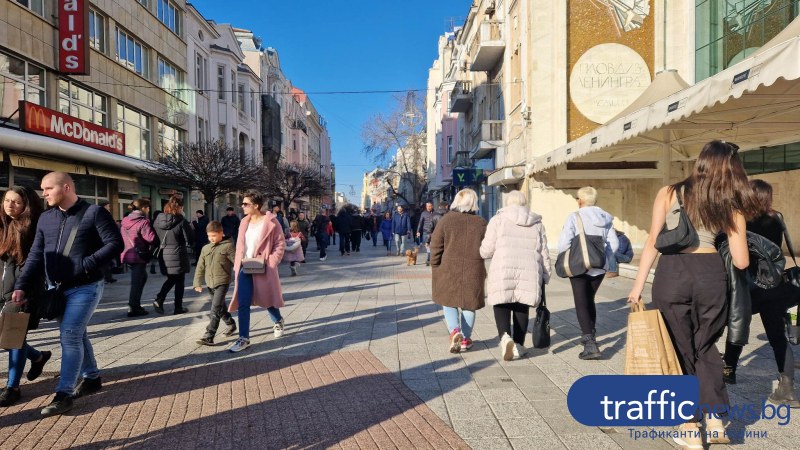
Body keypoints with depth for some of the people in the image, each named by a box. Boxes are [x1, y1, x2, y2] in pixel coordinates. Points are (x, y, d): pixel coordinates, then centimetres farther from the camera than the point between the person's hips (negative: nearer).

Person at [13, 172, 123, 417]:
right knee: (76, 334, 15)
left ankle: (64, 394, -1)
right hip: (56, 288, 7)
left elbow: (115, 243, -14)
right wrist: (22, 286, -5)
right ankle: (92, 378, 31)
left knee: (70, 335, -10)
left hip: (85, 287, -7)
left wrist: (87, 264, -22)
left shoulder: (94, 213, -10)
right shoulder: (45, 218, 9)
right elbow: (35, 256, 7)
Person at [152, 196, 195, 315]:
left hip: (163, 255, 5)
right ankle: (178, 307, 15)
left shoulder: (158, 220, 0)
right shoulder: (181, 221, -15)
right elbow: (190, 240, -12)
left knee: (171, 279, 22)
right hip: (178, 256, -5)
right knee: (179, 281, 10)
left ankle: (159, 300, 5)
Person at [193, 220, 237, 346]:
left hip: (222, 282, -6)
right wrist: (197, 283, 8)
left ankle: (209, 336, -15)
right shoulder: (205, 248, 11)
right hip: (210, 283, 6)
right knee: (221, 307, 19)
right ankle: (231, 324, 40)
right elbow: (200, 267, 13)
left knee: (216, 309, -14)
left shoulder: (227, 246, -5)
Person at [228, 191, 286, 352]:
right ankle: (244, 338, 5)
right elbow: (240, 245, 15)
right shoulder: (245, 222, 8)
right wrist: (237, 264, 7)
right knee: (243, 304, -1)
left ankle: (278, 321, 42)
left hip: (262, 269, -5)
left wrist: (270, 262, -17)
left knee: (267, 299, 13)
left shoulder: (271, 222, -10)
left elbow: (280, 244, -9)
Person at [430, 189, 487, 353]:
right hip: (473, 271, 1)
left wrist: (435, 267, 4)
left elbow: (436, 246, -6)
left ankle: (454, 331, -7)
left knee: (449, 302, 14)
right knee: (469, 304, 14)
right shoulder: (481, 223, -1)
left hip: (449, 270, -1)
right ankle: (465, 339, 20)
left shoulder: (446, 220, -6)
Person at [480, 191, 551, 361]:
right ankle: (518, 346, 17)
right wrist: (545, 276, 20)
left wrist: (483, 251, 23)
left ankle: (505, 336, -18)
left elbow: (486, 250, 0)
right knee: (522, 309, 14)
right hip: (529, 273, 3)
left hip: (503, 272, -3)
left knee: (501, 306, 6)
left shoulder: (498, 220, 3)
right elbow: (544, 254, 13)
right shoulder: (537, 224, 13)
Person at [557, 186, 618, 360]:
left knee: (582, 305, -2)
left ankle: (590, 345, -13)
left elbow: (564, 243, -17)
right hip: (599, 268, 5)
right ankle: (590, 337, 32)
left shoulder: (574, 217, -11)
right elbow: (614, 243, 3)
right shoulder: (605, 218, 5)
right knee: (589, 300, 23)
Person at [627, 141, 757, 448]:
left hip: (671, 273, -2)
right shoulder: (731, 206, 7)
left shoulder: (669, 193, 2)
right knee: (705, 347, 23)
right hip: (711, 274, 2)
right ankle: (715, 421, 22)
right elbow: (741, 262, 6)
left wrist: (638, 285, 1)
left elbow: (653, 243, -3)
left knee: (681, 351, 11)